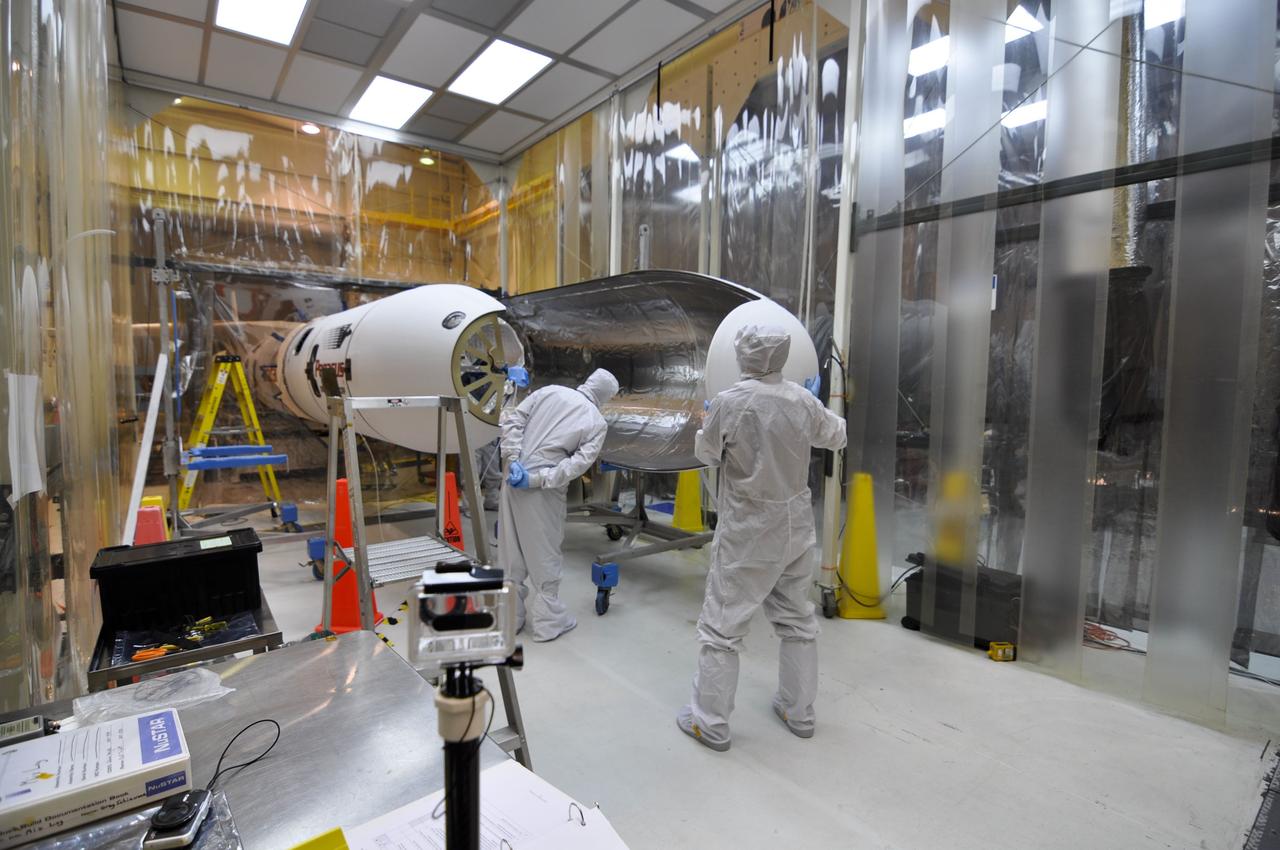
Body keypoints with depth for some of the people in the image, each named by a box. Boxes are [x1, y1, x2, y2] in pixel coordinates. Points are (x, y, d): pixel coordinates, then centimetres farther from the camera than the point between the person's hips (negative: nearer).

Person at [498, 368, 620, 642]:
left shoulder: (550, 391, 7)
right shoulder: (597, 423, -1)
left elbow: (512, 419, 0)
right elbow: (579, 463, -12)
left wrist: (513, 460, -4)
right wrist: (537, 479, -14)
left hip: (514, 480, 4)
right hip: (543, 492, -4)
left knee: (510, 552, 15)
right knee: (545, 555, 11)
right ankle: (548, 620, 22)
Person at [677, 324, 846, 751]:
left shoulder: (729, 403, -18)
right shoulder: (803, 400, -5)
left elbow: (707, 454, -2)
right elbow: (836, 437, 13)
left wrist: (705, 422, 17)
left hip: (747, 532, -5)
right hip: (795, 526, 5)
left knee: (721, 626, 7)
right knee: (797, 620, 20)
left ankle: (709, 722, 19)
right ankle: (798, 711, 36)